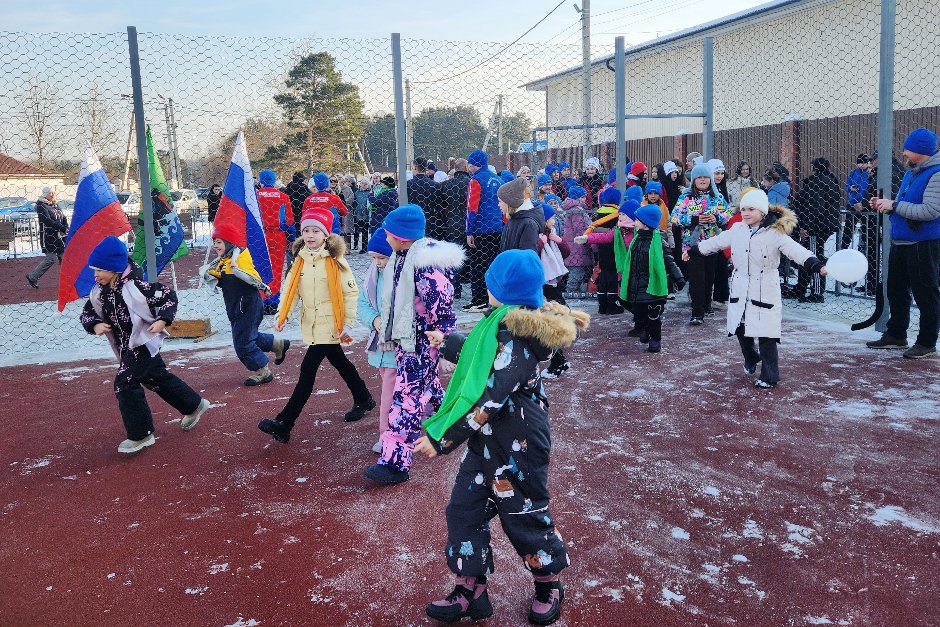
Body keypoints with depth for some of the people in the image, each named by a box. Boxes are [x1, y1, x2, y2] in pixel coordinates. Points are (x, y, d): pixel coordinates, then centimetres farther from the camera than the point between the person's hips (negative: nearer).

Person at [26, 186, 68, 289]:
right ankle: (32, 277, 6)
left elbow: (64, 218, 10)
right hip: (49, 237, -8)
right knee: (51, 258, -8)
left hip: (59, 236, 8)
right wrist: (63, 229, -24)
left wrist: (66, 228, -10)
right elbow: (48, 221, -21)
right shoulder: (41, 206, -10)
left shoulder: (55, 205, 14)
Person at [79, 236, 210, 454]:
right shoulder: (99, 292, -1)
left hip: (143, 343, -8)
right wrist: (95, 325, -13)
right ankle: (194, 405, 39)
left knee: (125, 385, -12)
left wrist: (162, 320, -24)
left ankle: (140, 435, 1)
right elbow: (86, 314, 8)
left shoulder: (134, 286, -21)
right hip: (127, 347, 8)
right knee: (158, 378, 20)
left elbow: (169, 296, -14)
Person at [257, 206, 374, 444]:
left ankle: (284, 424, -9)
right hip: (310, 323, 7)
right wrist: (282, 316, -4)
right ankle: (363, 400, 40)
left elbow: (351, 292, -11)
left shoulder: (335, 261, -12)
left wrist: (348, 324, -13)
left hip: (329, 324, -7)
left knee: (308, 369, -9)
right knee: (339, 362, 20)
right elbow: (291, 289, 7)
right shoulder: (300, 259, 6)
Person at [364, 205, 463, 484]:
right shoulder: (400, 257, 10)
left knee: (407, 396, -10)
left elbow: (441, 304, -21)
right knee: (427, 387, 24)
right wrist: (387, 326, 26)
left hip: (423, 340, -10)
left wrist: (442, 336, -21)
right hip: (405, 337, 10)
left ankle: (395, 461, -8)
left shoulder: (426, 261, -21)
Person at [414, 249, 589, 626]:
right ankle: (470, 592, 26)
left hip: (515, 448, -9)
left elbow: (488, 400, -31)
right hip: (488, 442, 9)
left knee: (525, 516, 10)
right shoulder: (508, 324, 3)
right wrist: (448, 343, 37)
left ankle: (549, 587, 35)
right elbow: (480, 356, 24)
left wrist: (442, 438, -26)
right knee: (464, 509, 12)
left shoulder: (514, 337, -27)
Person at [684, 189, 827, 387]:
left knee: (766, 335, -5)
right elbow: (716, 242, 20)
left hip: (765, 291, -5)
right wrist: (693, 251, 29)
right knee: (741, 329, 13)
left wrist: (817, 265, -40)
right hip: (741, 290, 5)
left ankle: (770, 377, 8)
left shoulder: (775, 233, -12)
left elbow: (795, 250, -24)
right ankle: (751, 358, 42)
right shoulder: (737, 230, 6)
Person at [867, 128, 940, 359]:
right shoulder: (911, 172, 13)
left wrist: (894, 205, -20)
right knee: (896, 290, 16)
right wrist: (884, 205, 4)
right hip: (900, 242, 9)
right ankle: (896, 335, 29)